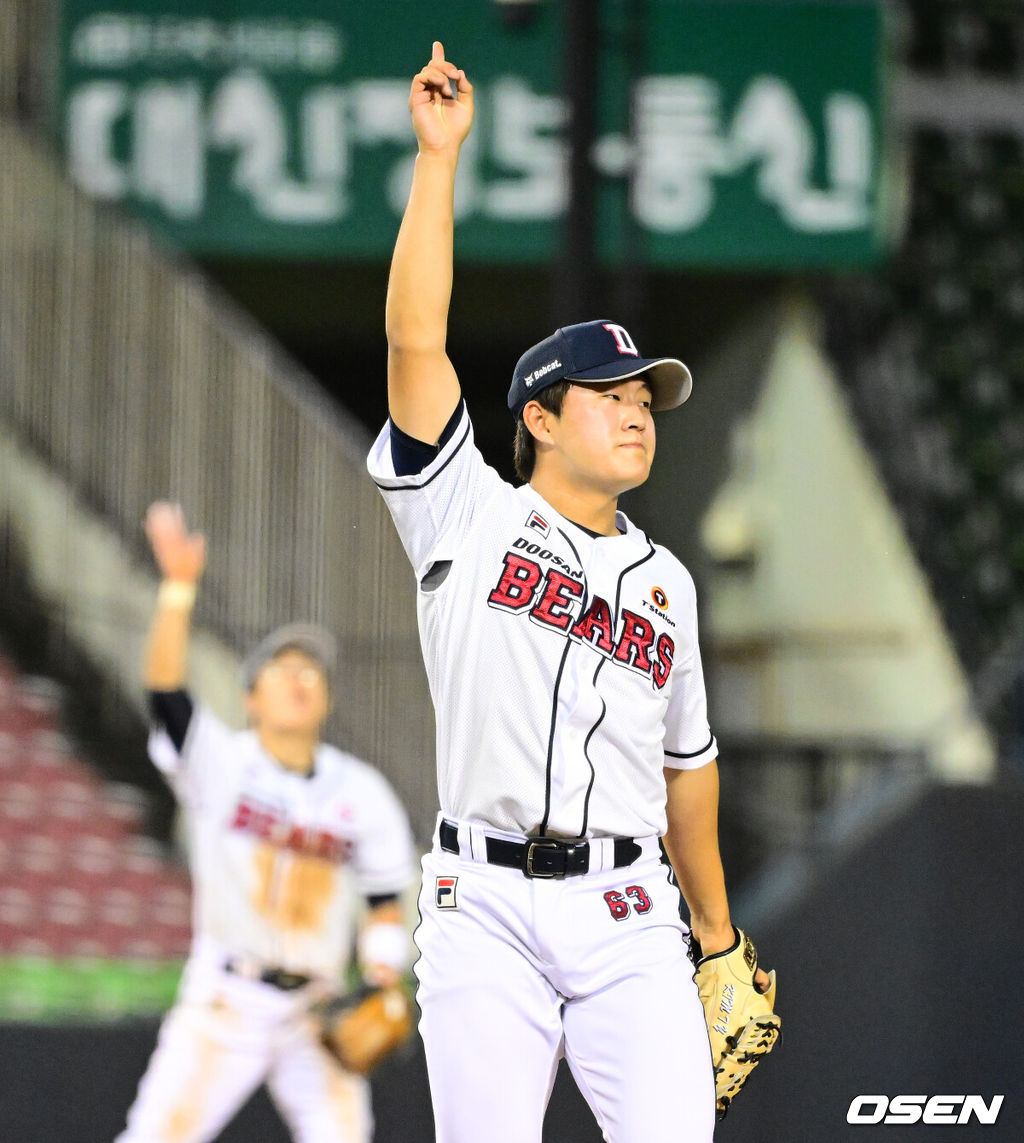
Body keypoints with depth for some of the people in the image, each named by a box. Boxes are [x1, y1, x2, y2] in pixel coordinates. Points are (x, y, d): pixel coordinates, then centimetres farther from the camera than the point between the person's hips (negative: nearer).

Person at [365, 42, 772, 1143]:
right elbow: (415, 343, -3)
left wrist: (718, 937, 24)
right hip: (488, 914, -3)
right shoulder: (468, 518, 7)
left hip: (628, 920, 3)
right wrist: (438, 154, -5)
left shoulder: (665, 582, 19)